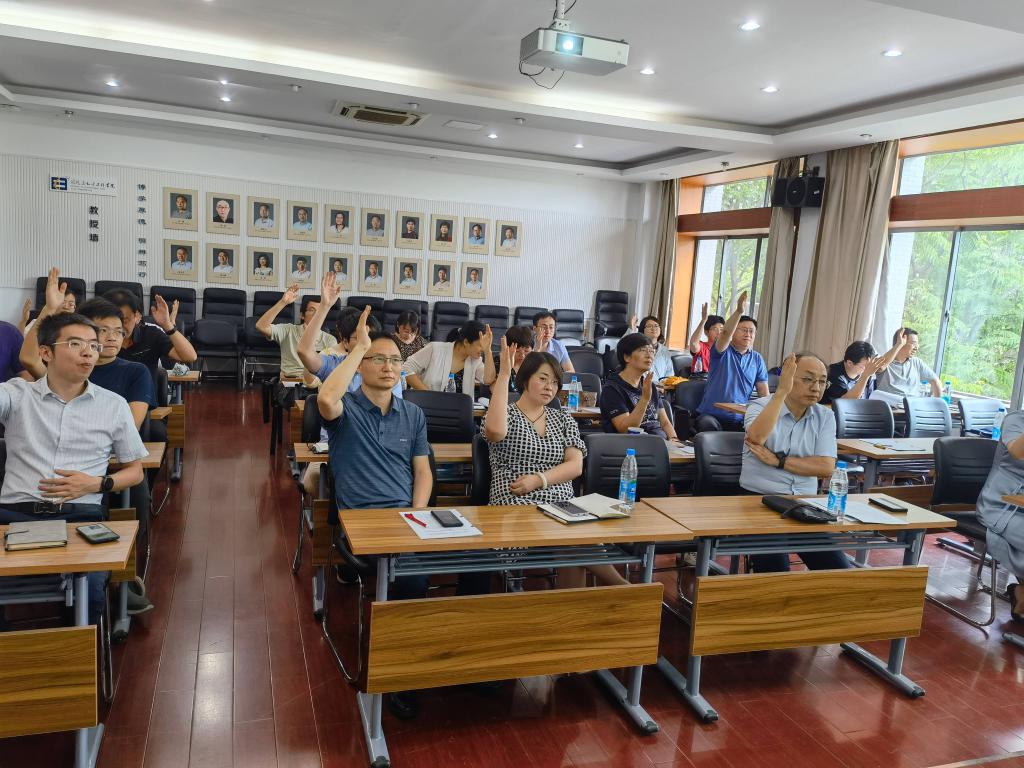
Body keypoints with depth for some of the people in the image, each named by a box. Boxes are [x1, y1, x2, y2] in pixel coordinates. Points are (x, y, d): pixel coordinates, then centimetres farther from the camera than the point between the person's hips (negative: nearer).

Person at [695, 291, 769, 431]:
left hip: (740, 420, 3)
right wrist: (739, 311, -37)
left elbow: (763, 392, 9)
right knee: (707, 425, -34)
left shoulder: (757, 359, 12)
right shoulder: (723, 352, 1)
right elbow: (725, 333, -22)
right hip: (711, 415, -3)